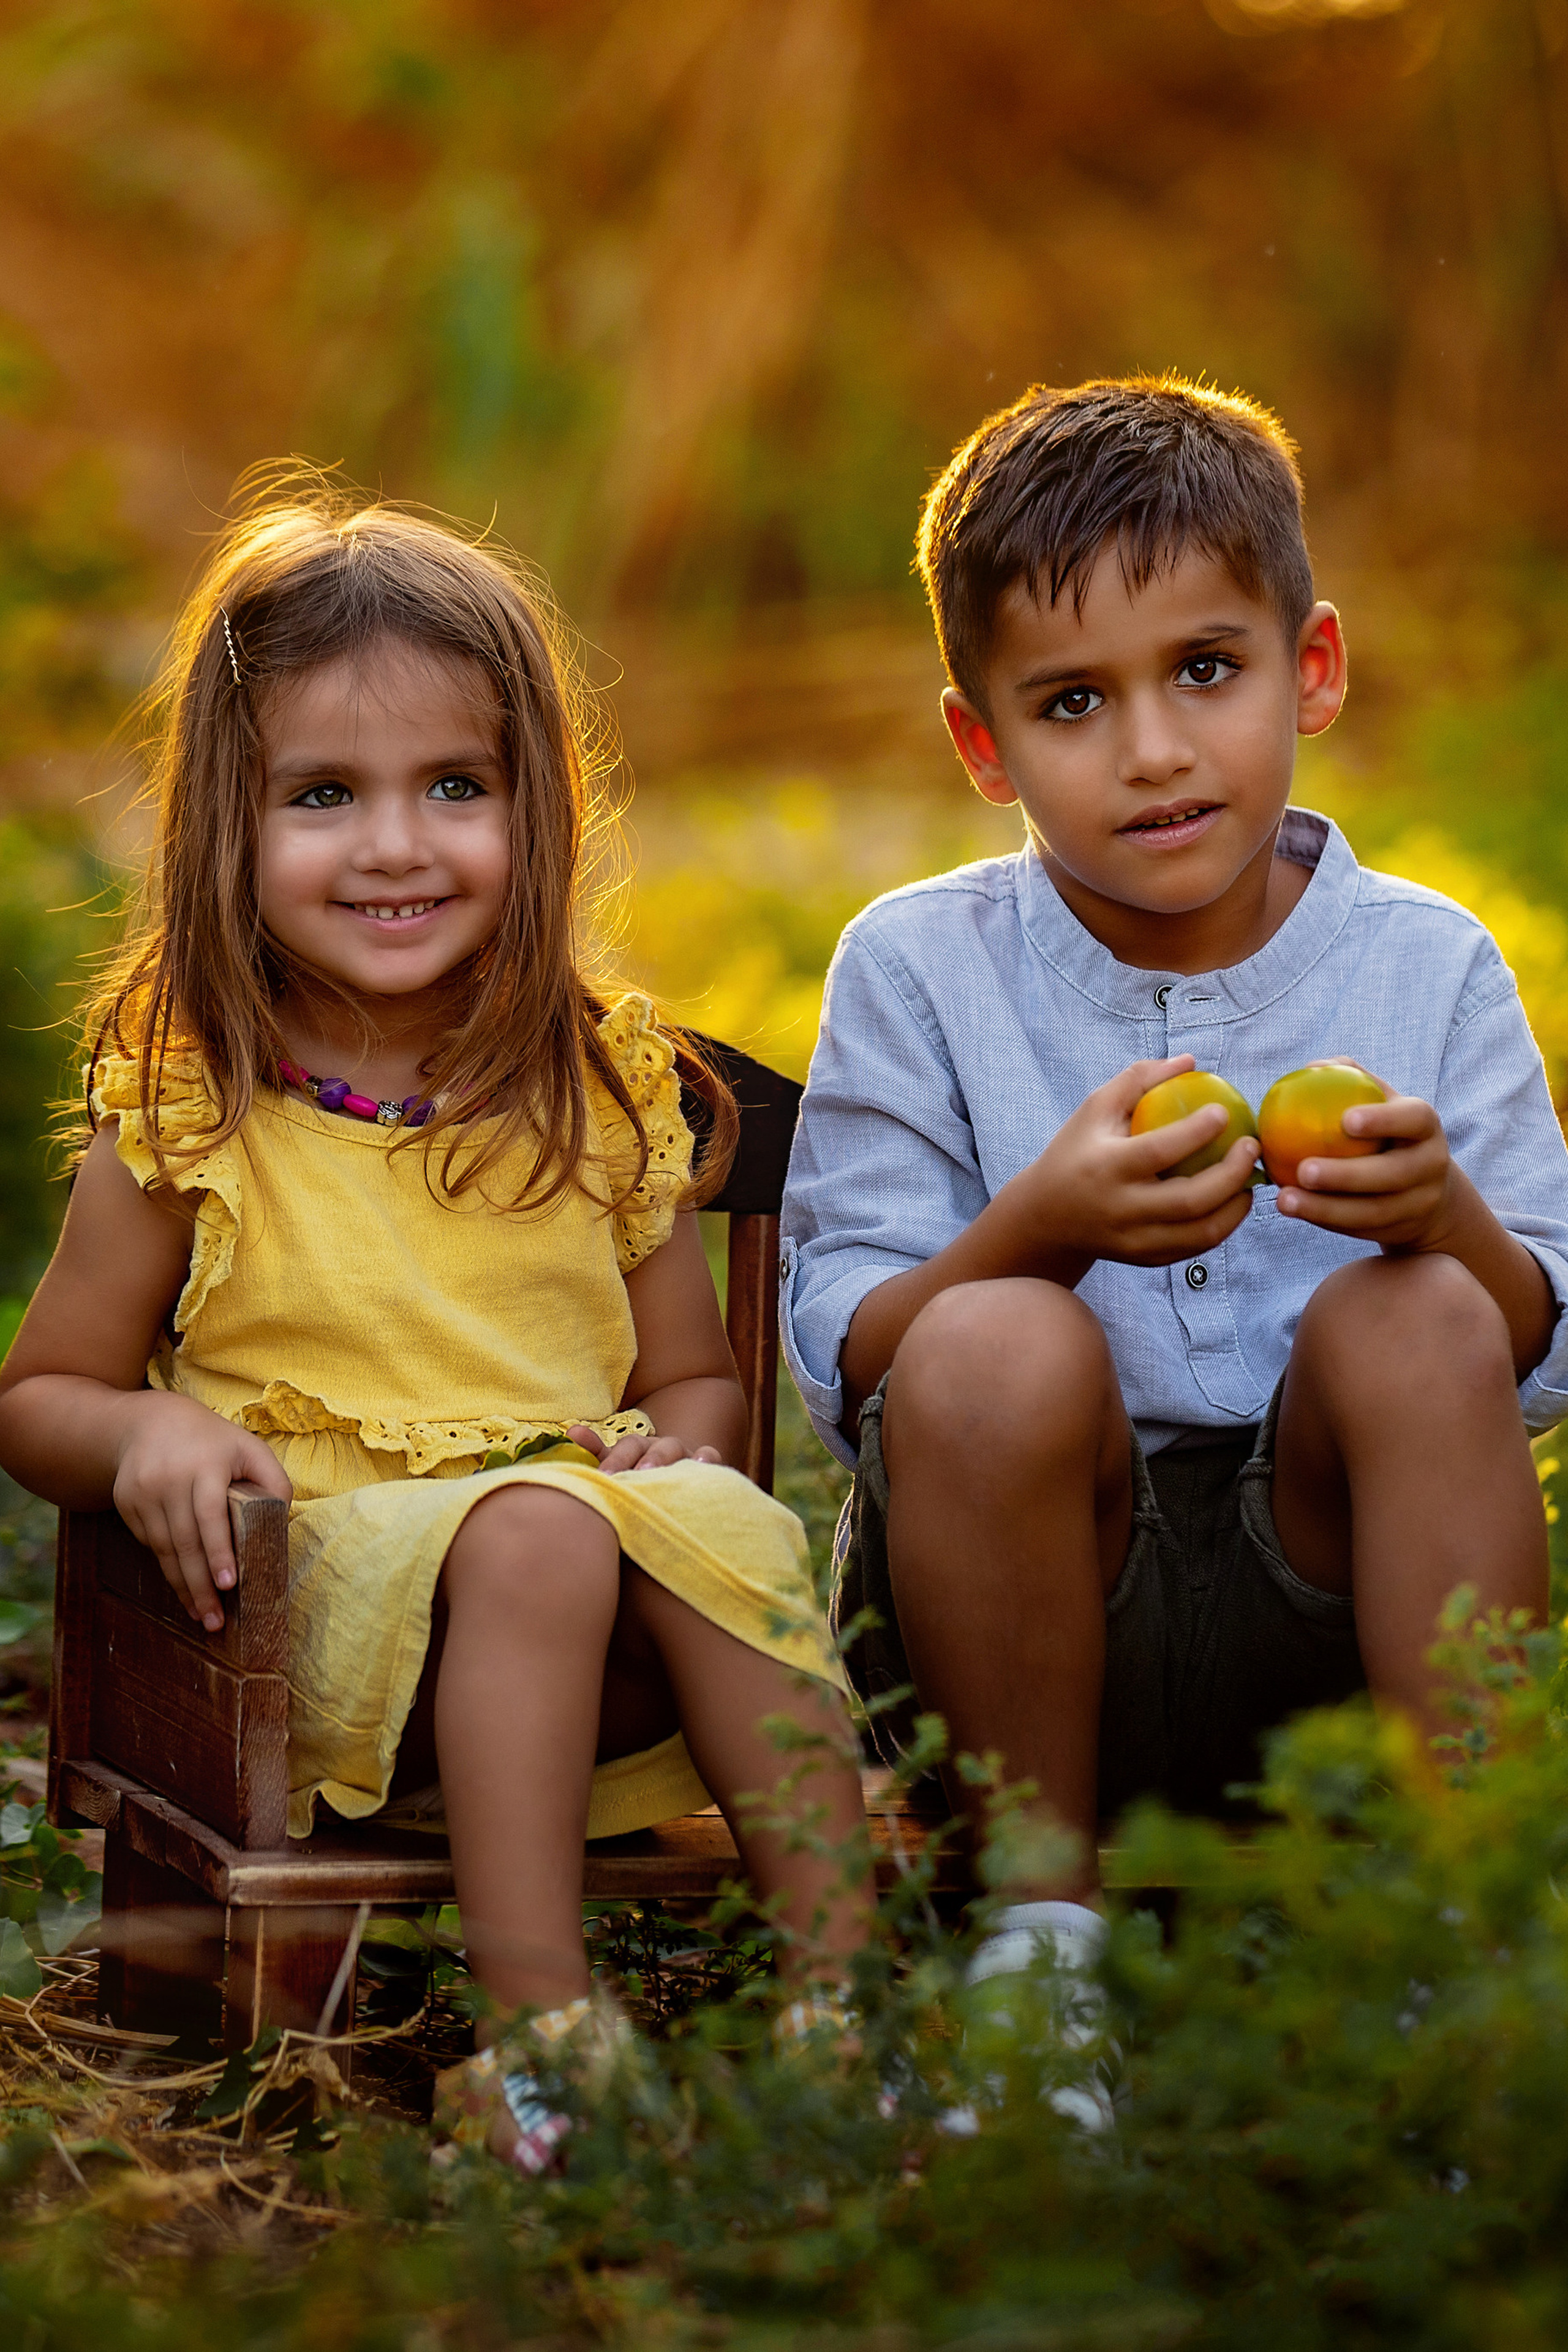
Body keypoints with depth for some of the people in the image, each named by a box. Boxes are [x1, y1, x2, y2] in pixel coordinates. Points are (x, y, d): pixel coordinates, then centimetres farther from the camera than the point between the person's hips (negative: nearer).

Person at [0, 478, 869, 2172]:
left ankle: (839, 1991, -31)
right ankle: (536, 2033, -39)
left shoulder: (604, 1099, 10)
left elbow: (697, 1376, 20)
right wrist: (146, 1428, -12)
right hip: (332, 1599, -3)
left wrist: (682, 1441, -4)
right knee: (531, 1531, -34)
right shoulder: (188, 1116, 4)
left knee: (721, 1526, -30)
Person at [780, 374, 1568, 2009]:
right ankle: (1042, 1906, -11)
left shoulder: (1424, 964, 4)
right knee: (997, 1348, -30)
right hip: (1037, 1620, -1)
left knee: (1412, 1317, -26)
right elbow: (845, 1370, -6)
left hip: (1329, 1607, 1)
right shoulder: (919, 968, 0)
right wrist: (1039, 1230, -27)